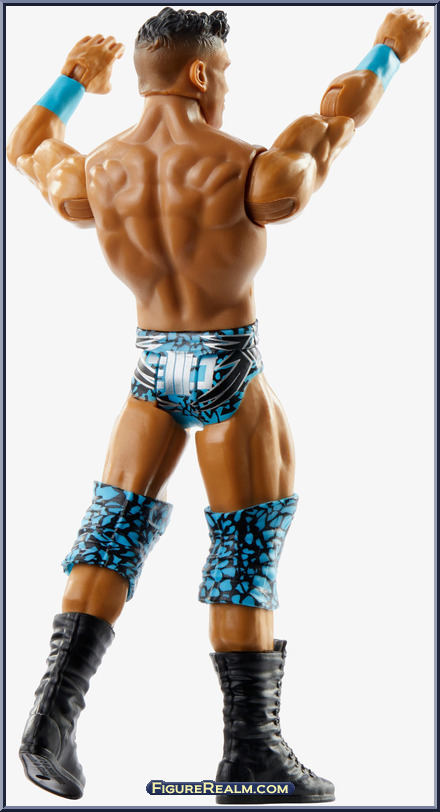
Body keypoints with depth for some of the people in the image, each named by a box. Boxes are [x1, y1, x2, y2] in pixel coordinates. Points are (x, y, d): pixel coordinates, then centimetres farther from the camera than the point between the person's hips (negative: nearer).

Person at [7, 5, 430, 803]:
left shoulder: (95, 179, -6)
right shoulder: (246, 177, -18)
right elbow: (333, 120, 0)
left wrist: (72, 79, 32)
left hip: (153, 368, 4)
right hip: (230, 377, -4)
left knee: (114, 532, 10)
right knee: (247, 557, 4)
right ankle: (251, 749, 12)